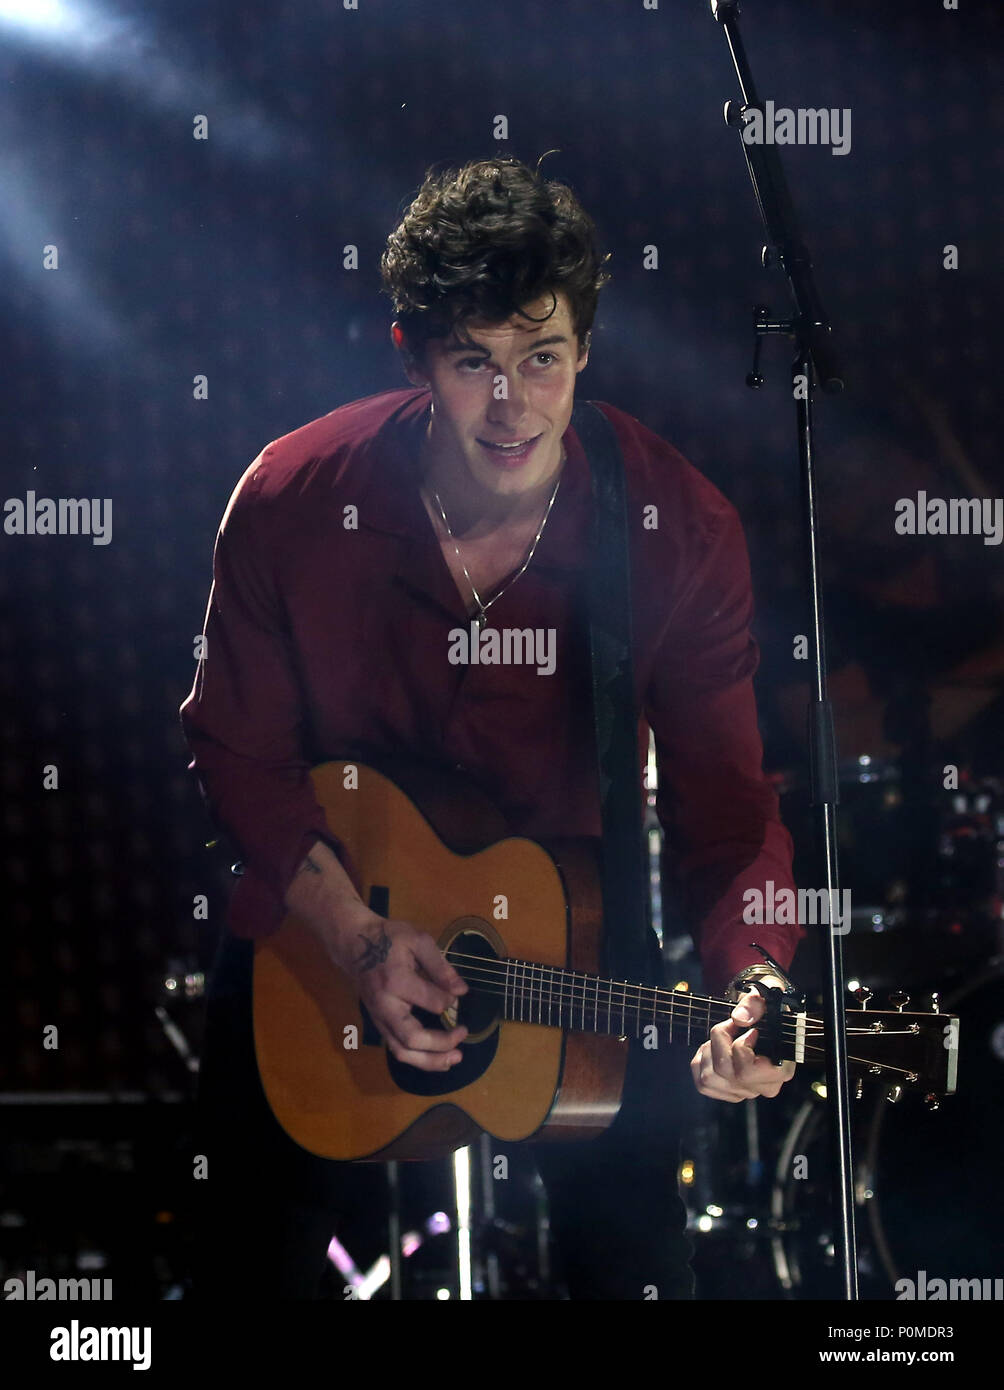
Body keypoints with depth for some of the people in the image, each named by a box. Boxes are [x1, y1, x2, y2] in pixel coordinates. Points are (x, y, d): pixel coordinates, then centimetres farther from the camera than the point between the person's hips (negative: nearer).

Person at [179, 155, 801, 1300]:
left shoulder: (678, 530, -20)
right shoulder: (292, 502, -20)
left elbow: (724, 796, -16)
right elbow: (235, 747, -8)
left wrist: (754, 983, -34)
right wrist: (358, 939, -20)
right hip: (321, 909, 0)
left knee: (633, 1259, 2)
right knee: (260, 1257, 4)